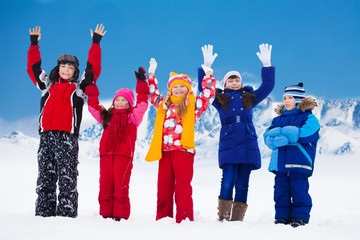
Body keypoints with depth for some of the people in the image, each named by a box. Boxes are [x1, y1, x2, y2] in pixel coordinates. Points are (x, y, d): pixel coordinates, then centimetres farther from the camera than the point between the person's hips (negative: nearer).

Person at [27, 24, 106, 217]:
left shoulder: (79, 87, 13)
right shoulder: (47, 85, 22)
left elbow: (93, 68, 6)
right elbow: (33, 67, 24)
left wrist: (96, 43, 5)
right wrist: (34, 43, 24)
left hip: (67, 136, -3)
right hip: (46, 135, 3)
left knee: (67, 177, -6)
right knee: (45, 176, 3)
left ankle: (67, 214, -6)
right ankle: (43, 214, 5)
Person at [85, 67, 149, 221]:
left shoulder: (132, 117, 11)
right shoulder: (107, 116, 22)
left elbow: (142, 105, 1)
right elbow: (93, 107, 26)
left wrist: (141, 83, 0)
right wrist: (91, 89, 21)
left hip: (124, 154, -4)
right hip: (106, 153, 4)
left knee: (121, 185, -9)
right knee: (105, 185, 0)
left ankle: (120, 215, -6)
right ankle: (106, 214, 4)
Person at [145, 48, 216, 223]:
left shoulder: (193, 104, 10)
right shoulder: (163, 104, 20)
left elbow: (208, 95, 1)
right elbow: (152, 93, 33)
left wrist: (208, 74, -4)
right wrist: (151, 75, 29)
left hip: (183, 149, -4)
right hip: (164, 150, 4)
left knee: (182, 186, -8)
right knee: (163, 186, 6)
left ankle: (185, 220, -7)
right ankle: (163, 219, 12)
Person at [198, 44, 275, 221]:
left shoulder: (249, 98, 18)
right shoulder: (220, 99, 13)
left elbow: (268, 85, 19)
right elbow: (204, 88, 5)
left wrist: (267, 64, 13)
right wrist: (206, 67, -3)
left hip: (248, 145, 2)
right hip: (228, 145, -2)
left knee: (242, 185, 3)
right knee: (227, 183, -11)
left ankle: (237, 219, 8)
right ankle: (223, 218, -2)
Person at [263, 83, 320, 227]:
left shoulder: (309, 118, 3)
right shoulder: (278, 120, 18)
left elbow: (304, 134, -16)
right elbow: (268, 138, 6)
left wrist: (281, 131, -10)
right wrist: (284, 138, -16)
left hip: (299, 163, -5)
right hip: (280, 163, 5)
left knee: (299, 189, -5)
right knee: (281, 190, 5)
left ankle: (300, 216, 5)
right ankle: (281, 216, 13)